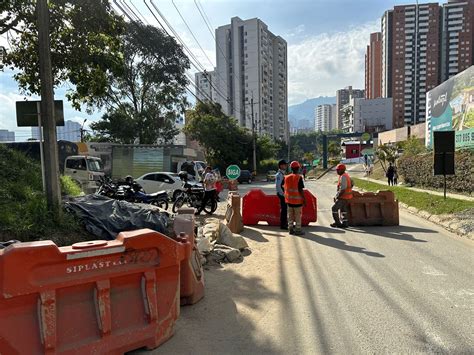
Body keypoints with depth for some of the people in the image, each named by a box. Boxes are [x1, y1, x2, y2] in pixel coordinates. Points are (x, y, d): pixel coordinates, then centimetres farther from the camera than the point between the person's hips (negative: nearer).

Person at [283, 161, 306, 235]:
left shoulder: (286, 177, 3)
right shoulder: (299, 178, -14)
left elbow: (285, 189, 7)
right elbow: (300, 190, -16)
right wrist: (304, 199, -10)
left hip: (289, 200, 5)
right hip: (297, 200, -5)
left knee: (290, 215, 14)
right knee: (298, 216, 4)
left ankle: (291, 229, 19)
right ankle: (298, 230, 9)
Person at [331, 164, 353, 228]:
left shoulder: (343, 177, -20)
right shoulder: (346, 175, 12)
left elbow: (342, 189, -26)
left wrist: (337, 197, -17)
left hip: (343, 197, -10)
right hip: (346, 196, 10)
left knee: (334, 208, -3)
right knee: (343, 209, 17)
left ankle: (337, 223, 3)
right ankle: (345, 223, 23)